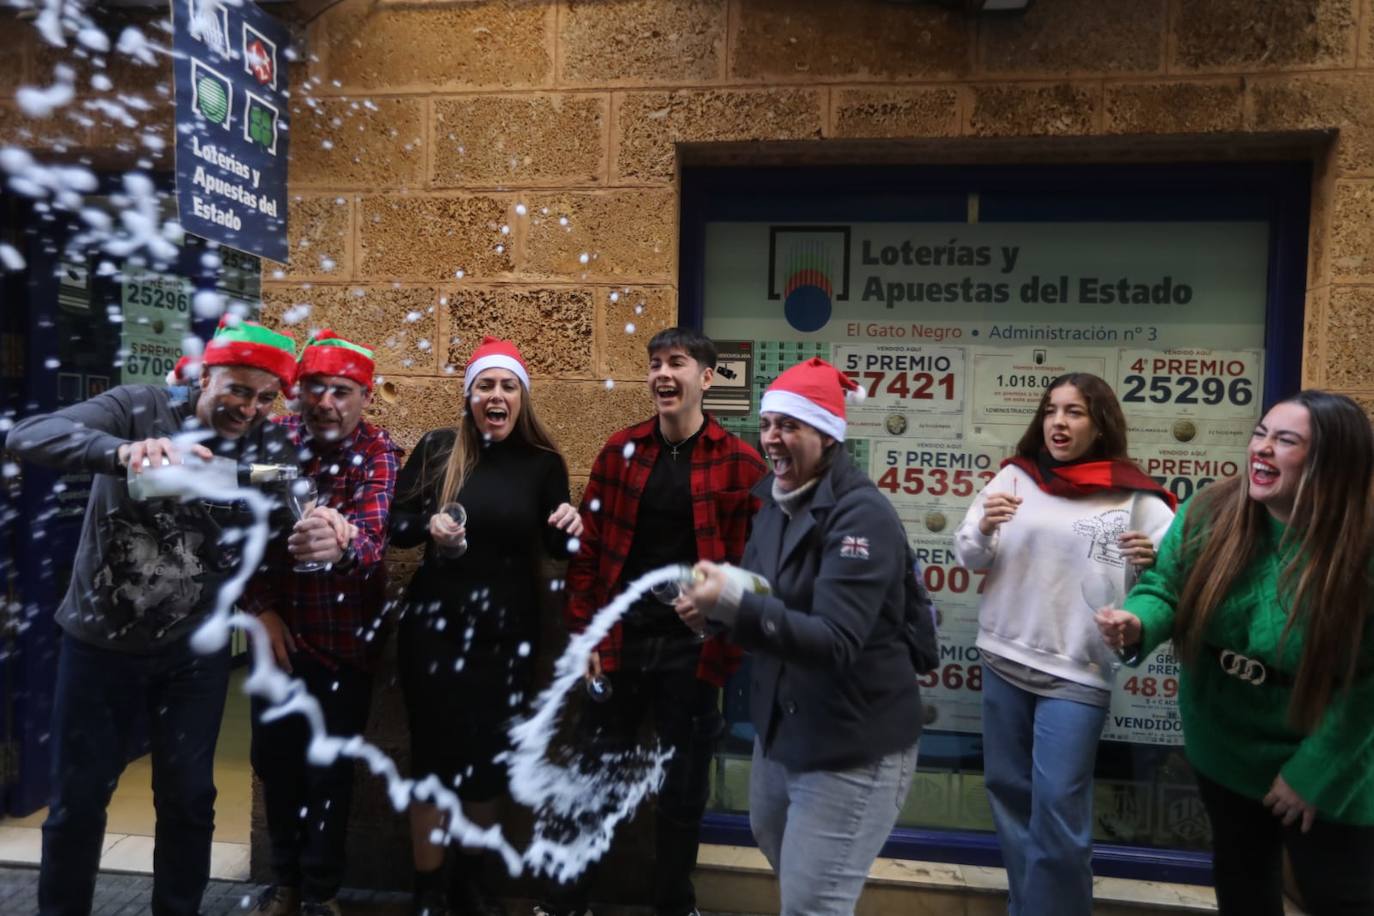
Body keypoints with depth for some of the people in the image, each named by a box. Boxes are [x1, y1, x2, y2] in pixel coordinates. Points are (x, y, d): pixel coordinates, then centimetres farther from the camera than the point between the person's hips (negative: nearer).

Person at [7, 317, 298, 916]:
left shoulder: (273, 448, -7)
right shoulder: (139, 409, -14)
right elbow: (28, 436, -29)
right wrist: (122, 451, -48)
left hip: (194, 649, 1)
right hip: (100, 641, -1)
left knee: (188, 799, 12)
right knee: (78, 799, 13)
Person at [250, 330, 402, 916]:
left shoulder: (378, 453, -13)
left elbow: (373, 534, -30)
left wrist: (341, 541, -53)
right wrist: (262, 608, -7)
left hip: (346, 637, -3)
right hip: (280, 628, 3)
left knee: (330, 769, 5)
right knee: (273, 757, 12)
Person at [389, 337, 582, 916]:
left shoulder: (543, 462, -1)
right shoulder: (437, 449, -4)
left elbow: (554, 547, 5)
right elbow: (395, 524, -1)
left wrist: (570, 528, -17)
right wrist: (429, 525, -22)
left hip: (509, 627, 2)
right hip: (436, 622, -1)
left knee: (489, 753, 14)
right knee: (434, 750, 4)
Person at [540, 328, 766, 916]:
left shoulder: (740, 462, -6)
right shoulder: (621, 450, 2)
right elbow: (589, 547, 3)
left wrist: (728, 651, -10)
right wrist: (583, 633, -1)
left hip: (691, 651, -2)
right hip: (618, 644, 2)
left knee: (682, 788, 14)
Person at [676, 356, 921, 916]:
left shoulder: (861, 515, -23)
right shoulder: (777, 501, 2)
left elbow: (835, 642, -31)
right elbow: (761, 598, 10)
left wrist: (732, 604, -41)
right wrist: (712, 603, -12)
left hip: (853, 744, -8)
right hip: (781, 723, 9)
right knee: (776, 846, 28)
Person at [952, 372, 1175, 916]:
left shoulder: (1132, 496, -5)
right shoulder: (1015, 476, 1)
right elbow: (969, 557, 3)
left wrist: (1155, 558, -22)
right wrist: (983, 528, -18)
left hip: (1078, 671, -3)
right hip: (1004, 660, 4)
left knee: (1058, 807, 0)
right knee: (1007, 790, 16)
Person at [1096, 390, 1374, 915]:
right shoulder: (1207, 513, -16)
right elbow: (1165, 590, -7)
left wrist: (1312, 772, -16)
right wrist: (1136, 624, -31)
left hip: (1326, 769, -3)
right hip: (1224, 749, 3)